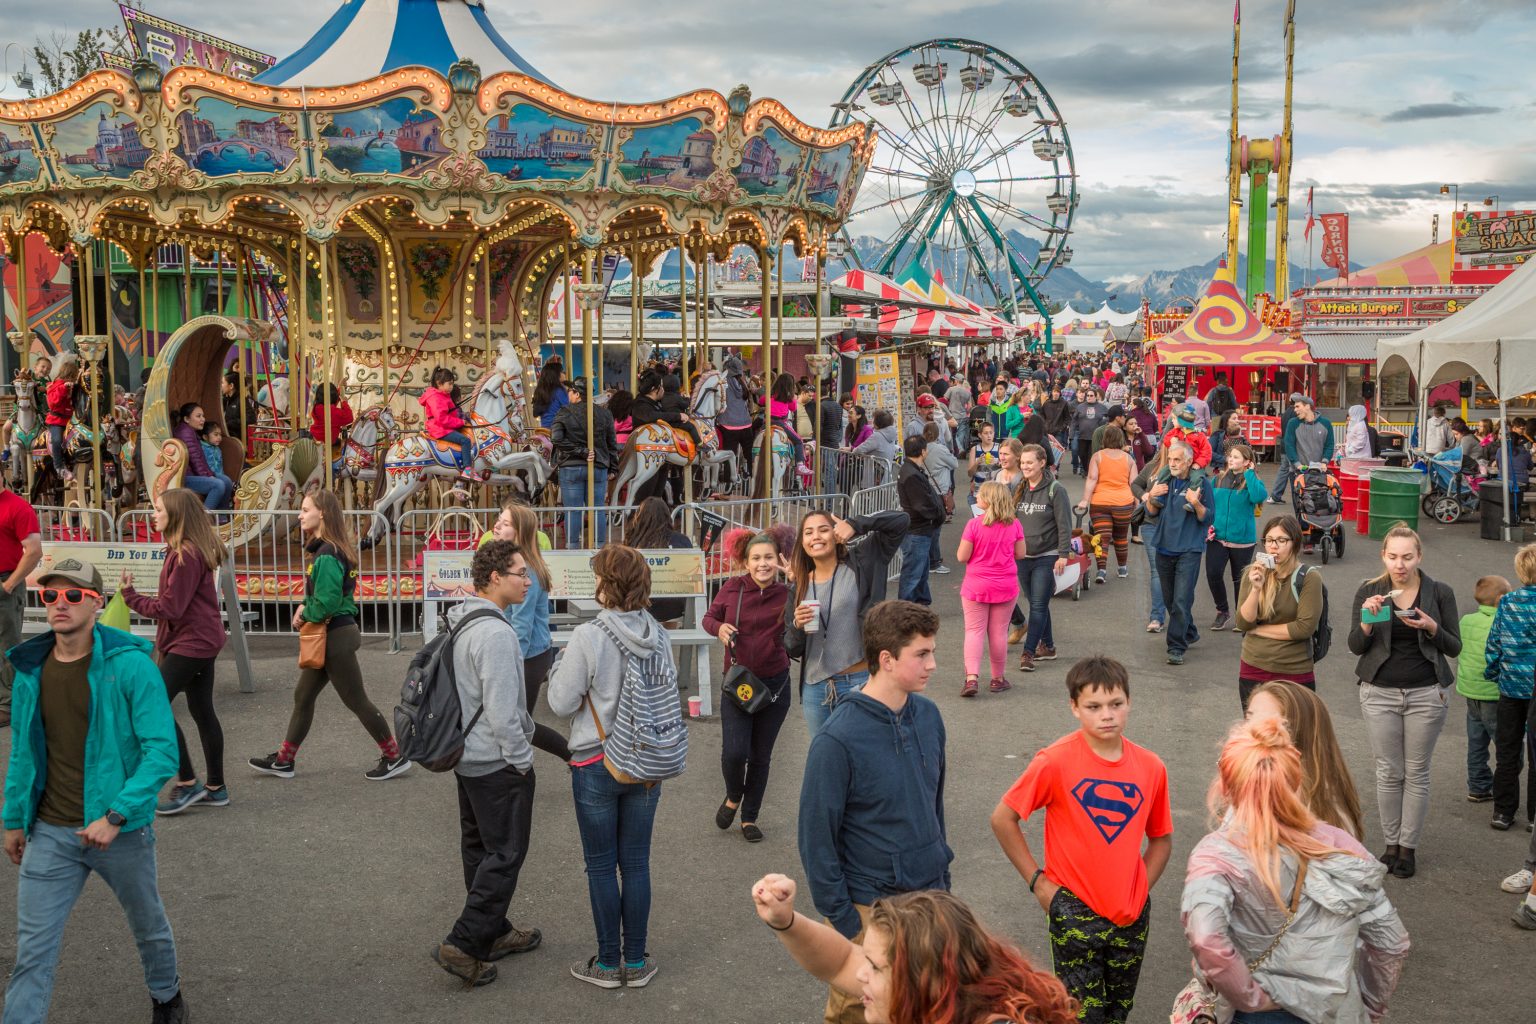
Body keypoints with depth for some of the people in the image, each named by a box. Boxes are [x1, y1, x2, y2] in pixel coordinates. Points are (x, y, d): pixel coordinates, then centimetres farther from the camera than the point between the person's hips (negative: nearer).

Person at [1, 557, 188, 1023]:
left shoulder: (130, 665, -16)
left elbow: (161, 750, -19)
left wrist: (115, 816, -24)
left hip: (122, 830, -3)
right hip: (50, 832, 3)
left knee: (147, 925, 20)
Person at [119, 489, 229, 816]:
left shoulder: (186, 555, -20)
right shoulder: (193, 550, 11)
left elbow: (169, 608, -19)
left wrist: (130, 596, -10)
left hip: (192, 642, -10)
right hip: (202, 640, 10)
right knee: (202, 710, 13)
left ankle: (187, 783, -3)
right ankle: (215, 788, 20)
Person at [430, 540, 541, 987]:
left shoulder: (463, 623, 7)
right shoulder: (496, 633, -24)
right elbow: (502, 711, -25)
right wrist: (523, 759, -13)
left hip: (468, 756, 10)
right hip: (497, 764, -10)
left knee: (479, 847, 17)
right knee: (505, 854, -1)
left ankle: (495, 932, 30)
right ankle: (463, 945, 0)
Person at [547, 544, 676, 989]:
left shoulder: (588, 636, -18)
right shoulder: (659, 636, -3)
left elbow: (562, 702, -11)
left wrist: (560, 670, 6)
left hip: (596, 764, -4)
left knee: (601, 866, 9)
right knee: (636, 863, 13)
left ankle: (608, 963, 19)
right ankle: (636, 962, 21)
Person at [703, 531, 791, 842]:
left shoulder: (787, 595, -8)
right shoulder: (733, 588, -6)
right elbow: (709, 617, 8)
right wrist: (719, 628, -14)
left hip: (774, 684, 0)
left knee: (760, 756, 11)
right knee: (734, 752, -11)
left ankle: (750, 816, 31)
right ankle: (733, 797, 22)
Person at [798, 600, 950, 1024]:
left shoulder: (928, 715, -1)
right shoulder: (839, 739, -21)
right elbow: (816, 838, -15)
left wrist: (942, 875, 14)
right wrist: (842, 919, -12)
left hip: (929, 895, 6)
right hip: (869, 908, -6)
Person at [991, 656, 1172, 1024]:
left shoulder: (1151, 767, -4)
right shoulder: (1056, 762, -16)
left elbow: (1161, 838, 10)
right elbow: (1003, 819, -8)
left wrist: (1139, 889, 0)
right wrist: (1037, 880, -8)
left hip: (1132, 915, 4)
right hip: (1076, 913, -4)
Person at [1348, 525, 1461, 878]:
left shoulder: (1440, 593, -3)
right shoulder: (1369, 592, -2)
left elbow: (1454, 647, 0)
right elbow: (1356, 647, -2)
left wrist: (1431, 627, -19)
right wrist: (1367, 621, -21)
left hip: (1426, 694, 0)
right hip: (1379, 693, 1)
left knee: (1416, 773, 6)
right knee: (1388, 773, 7)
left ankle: (1408, 847, 17)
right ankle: (1391, 843, 20)